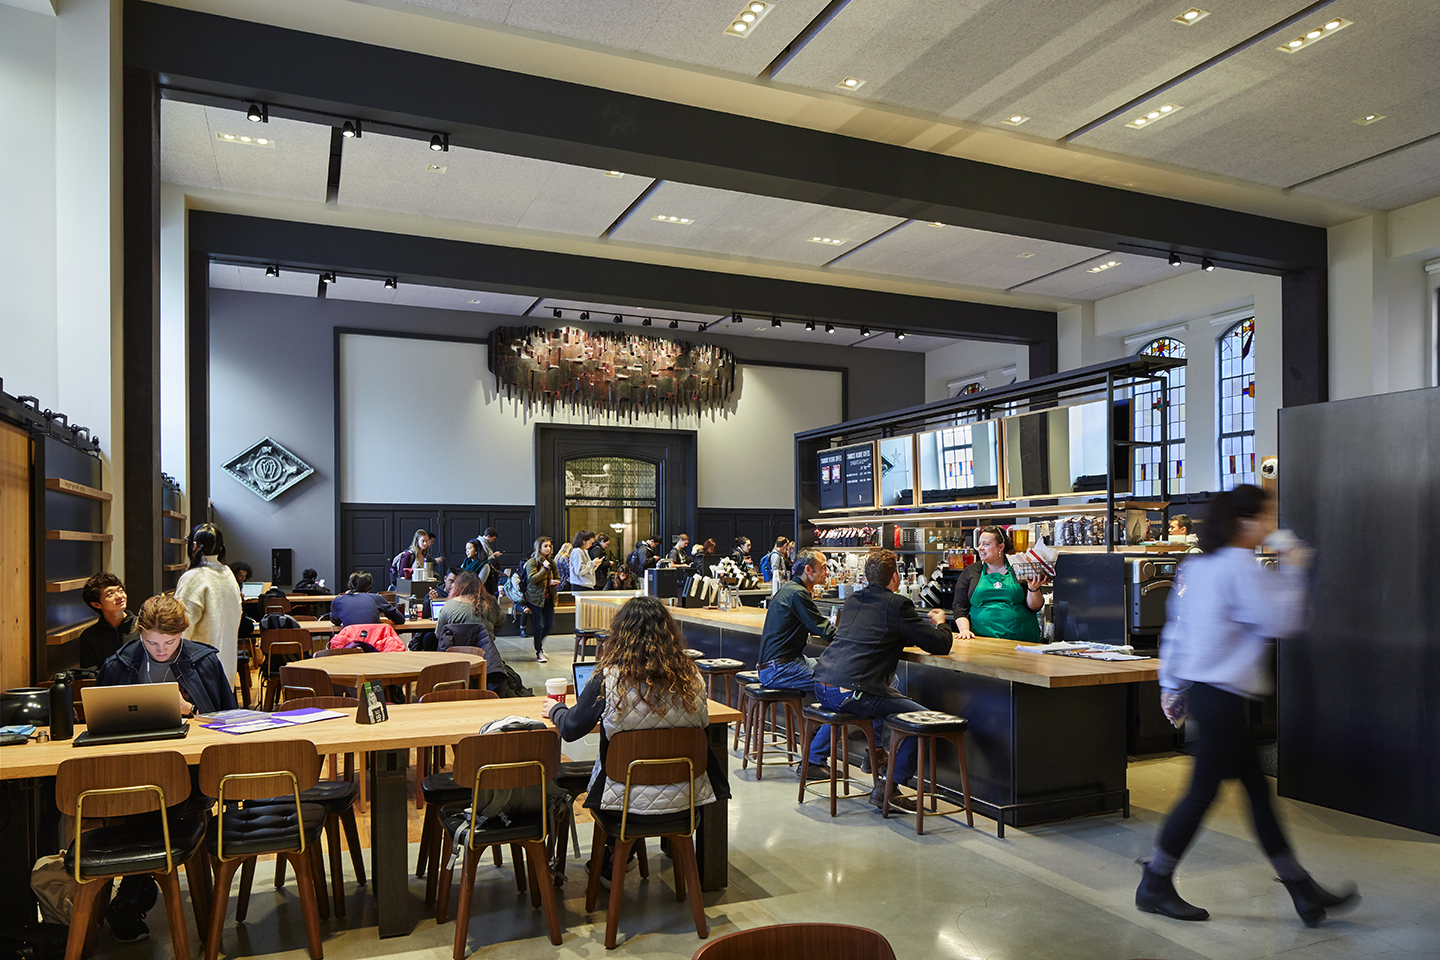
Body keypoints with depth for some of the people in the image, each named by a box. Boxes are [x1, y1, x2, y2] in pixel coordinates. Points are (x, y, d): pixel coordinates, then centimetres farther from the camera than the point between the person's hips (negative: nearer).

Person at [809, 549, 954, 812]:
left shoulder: (853, 600, 17)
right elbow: (941, 645, -1)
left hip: (821, 687, 9)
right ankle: (887, 787, -1)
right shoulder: (897, 604, -5)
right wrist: (939, 622, 20)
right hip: (850, 692, -9)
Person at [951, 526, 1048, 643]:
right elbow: (960, 606, 9)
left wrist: (1033, 589, -10)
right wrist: (964, 629, -6)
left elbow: (1034, 607, 9)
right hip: (982, 639, 0)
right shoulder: (970, 572, 13)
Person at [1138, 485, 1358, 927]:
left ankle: (1302, 890, 24)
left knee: (1257, 787, 14)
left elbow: (1176, 625, 15)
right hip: (1221, 696, -10)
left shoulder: (1199, 564, 12)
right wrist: (1291, 570, -5)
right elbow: (1282, 620, -17)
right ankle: (1154, 886, 10)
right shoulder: (1240, 566, -15)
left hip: (1203, 689, 10)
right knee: (1203, 791, 0)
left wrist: (1171, 685, 21)